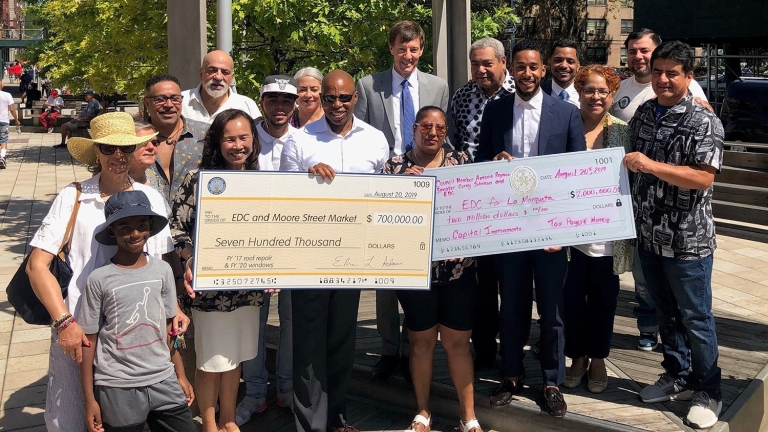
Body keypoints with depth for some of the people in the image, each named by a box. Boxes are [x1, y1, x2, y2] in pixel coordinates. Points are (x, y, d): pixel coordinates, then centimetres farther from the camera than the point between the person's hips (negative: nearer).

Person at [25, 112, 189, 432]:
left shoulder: (151, 198, 2)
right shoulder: (73, 197, -7)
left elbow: (164, 262, 11)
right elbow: (37, 264, -7)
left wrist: (174, 309, -3)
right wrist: (63, 322, -16)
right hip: (80, 328, -2)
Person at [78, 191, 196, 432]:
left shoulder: (163, 270, 0)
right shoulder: (99, 279, -10)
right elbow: (88, 341, -4)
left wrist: (180, 376, 13)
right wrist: (89, 399, -3)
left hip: (163, 381, 3)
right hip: (117, 388, -3)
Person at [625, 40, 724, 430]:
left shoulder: (703, 122, -13)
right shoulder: (642, 114, 7)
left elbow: (703, 177, -22)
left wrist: (651, 165, -28)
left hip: (687, 240, -6)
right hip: (648, 234, 6)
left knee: (695, 318, 6)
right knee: (665, 312, 18)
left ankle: (708, 392, 23)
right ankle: (677, 376, 35)